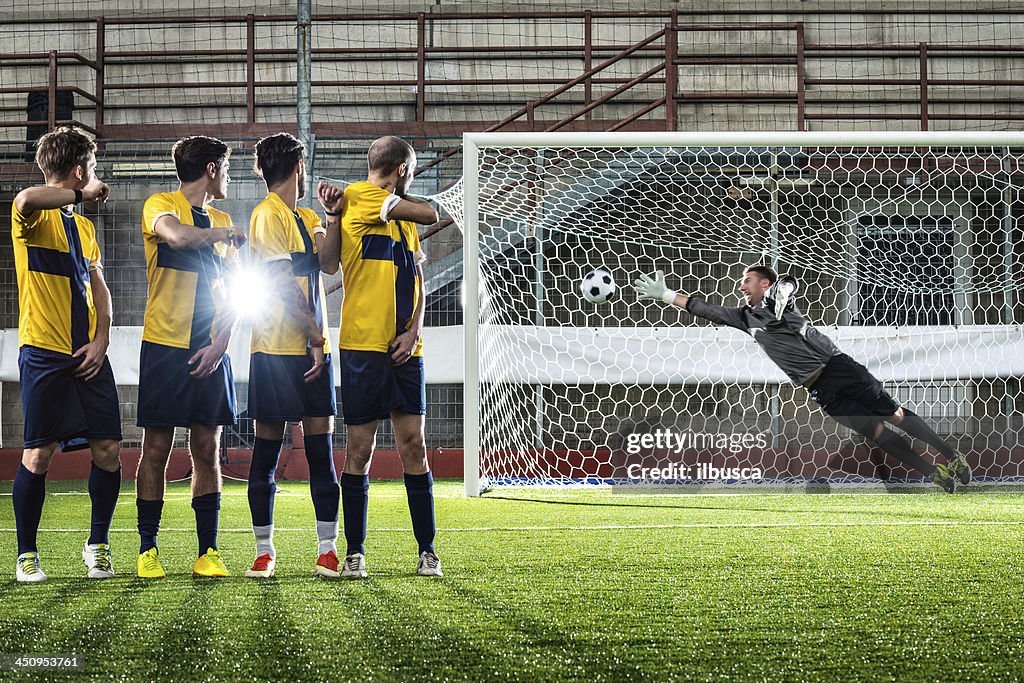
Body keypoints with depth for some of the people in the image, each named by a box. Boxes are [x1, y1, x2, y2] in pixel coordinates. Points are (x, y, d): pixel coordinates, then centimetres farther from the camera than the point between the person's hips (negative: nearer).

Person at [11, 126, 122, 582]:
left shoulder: (84, 226, 19)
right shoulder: (34, 216, -5)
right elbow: (27, 199, -31)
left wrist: (101, 340, 2)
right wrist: (82, 194, -17)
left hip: (88, 356, 6)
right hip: (44, 353, -6)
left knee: (108, 450, 0)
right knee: (38, 455, -5)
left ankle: (98, 545, 15)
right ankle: (26, 554, 7)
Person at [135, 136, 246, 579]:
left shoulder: (221, 221, 18)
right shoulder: (162, 205, 0)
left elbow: (230, 291, 13)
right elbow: (178, 236, -25)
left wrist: (221, 343, -1)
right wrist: (226, 234, -11)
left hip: (210, 354, 5)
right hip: (165, 346, -5)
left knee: (207, 450, 2)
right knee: (156, 449, -2)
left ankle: (208, 553, 4)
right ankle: (148, 550, 4)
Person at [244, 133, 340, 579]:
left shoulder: (308, 218, 18)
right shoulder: (268, 215, -7)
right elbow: (284, 283, -12)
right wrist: (315, 336, -12)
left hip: (314, 349, 7)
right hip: (276, 349, -7)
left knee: (320, 445, 3)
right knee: (267, 450, 0)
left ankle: (328, 549, 4)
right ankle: (264, 551, 6)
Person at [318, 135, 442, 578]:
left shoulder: (404, 222, 20)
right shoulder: (360, 196, -2)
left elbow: (417, 283, 14)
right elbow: (430, 214, -2)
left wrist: (414, 333, -1)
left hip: (404, 347, 6)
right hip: (364, 343, -5)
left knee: (413, 447, 2)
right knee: (360, 450, -1)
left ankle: (427, 551, 5)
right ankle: (354, 553, 6)